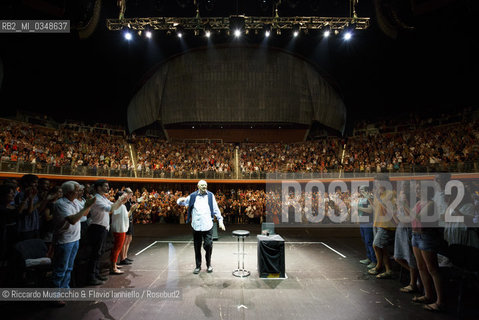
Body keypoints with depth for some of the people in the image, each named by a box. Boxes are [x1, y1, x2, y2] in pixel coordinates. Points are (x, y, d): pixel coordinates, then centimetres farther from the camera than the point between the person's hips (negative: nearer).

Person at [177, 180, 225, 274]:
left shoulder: (210, 196, 7)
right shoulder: (192, 196, 7)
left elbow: (216, 209, 9)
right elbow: (181, 202, 13)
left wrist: (220, 221, 4)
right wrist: (180, 200, -11)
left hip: (208, 226, -1)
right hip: (196, 226, 1)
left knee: (208, 245, -2)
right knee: (197, 247, 8)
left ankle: (208, 264, 21)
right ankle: (198, 266, 25)